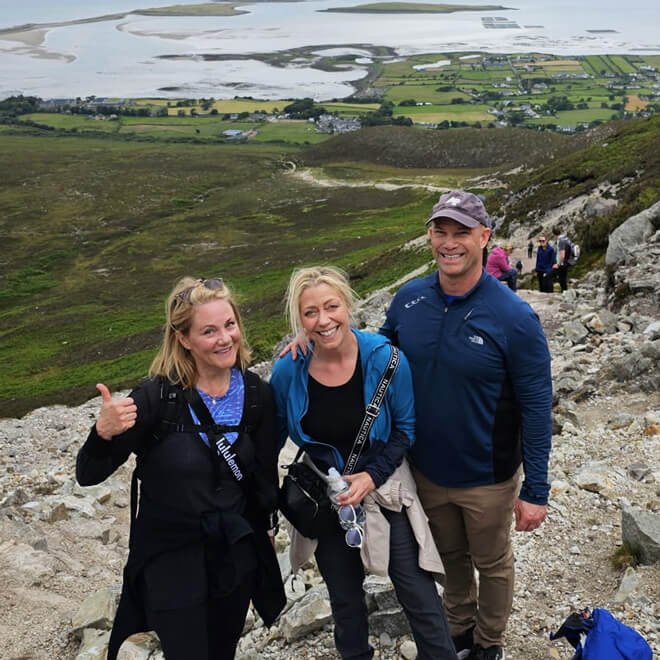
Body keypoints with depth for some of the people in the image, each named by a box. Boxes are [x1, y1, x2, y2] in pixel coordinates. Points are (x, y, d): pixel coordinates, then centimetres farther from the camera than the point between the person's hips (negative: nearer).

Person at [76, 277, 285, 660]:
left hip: (236, 555, 4)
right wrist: (104, 432, -37)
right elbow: (88, 475, -18)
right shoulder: (157, 396, -20)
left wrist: (265, 528, 13)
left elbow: (265, 472, 4)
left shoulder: (256, 394, -8)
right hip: (170, 560, -4)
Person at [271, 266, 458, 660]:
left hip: (386, 490, -2)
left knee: (419, 595, 4)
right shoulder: (289, 370, -16)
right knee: (345, 597, 21)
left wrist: (373, 475, -20)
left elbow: (406, 428, -8)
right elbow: (273, 436, -1)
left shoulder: (384, 358, -21)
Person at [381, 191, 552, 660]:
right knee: (450, 556, 26)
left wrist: (536, 492, -16)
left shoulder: (513, 317, -22)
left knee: (492, 564, 21)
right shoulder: (408, 300, -10)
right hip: (427, 471, 4)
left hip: (487, 478, -3)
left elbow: (536, 408, -17)